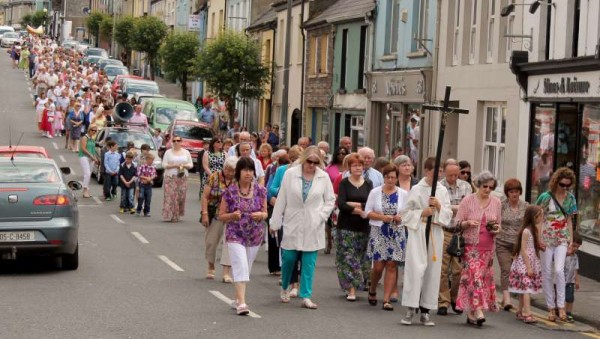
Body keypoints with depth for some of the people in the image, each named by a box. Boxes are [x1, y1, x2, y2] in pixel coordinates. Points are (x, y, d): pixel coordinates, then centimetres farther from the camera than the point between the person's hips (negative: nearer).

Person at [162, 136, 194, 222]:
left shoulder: (186, 152, 12)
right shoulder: (168, 152, 6)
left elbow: (191, 165, 11)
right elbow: (164, 165, -1)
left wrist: (184, 166, -9)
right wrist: (174, 165, -13)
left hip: (183, 177, 2)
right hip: (171, 177, -2)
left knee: (181, 196, -2)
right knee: (171, 196, -11)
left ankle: (177, 215, 9)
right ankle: (170, 215, -9)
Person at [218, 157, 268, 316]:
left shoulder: (260, 191, 1)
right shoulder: (230, 192, -6)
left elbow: (265, 213, 9)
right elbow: (221, 215, 0)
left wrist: (261, 215, -14)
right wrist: (232, 216, -20)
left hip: (255, 236, 4)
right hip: (235, 235, -3)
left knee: (246, 269, 13)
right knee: (241, 267, -16)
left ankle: (237, 299, 27)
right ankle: (241, 303, -20)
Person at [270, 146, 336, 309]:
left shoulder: (324, 177, -1)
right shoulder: (290, 174, -3)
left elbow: (330, 200, 8)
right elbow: (281, 199, 0)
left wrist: (321, 216, -6)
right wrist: (275, 222, 1)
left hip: (312, 227, 0)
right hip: (292, 224, 0)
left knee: (309, 262, -1)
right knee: (288, 258, 4)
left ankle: (306, 296, 3)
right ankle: (285, 288, 29)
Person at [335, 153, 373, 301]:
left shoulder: (368, 184, 8)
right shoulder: (344, 183, 2)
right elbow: (341, 204, -10)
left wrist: (354, 204, -12)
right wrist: (359, 210, -15)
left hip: (363, 226, 2)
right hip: (346, 226, -2)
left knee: (361, 257, 4)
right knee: (348, 257, -6)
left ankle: (354, 286, 17)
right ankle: (351, 290, -5)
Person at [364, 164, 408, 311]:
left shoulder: (403, 194, 5)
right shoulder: (375, 192, 2)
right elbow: (368, 212, 0)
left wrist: (402, 217, -9)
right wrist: (382, 217, -14)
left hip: (397, 234, 1)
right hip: (378, 232, -1)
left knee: (392, 265, -3)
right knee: (378, 265, -4)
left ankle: (387, 299, 0)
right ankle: (372, 290, 25)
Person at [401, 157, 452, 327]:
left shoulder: (443, 191, 9)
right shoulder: (416, 189, 1)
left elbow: (448, 215, 8)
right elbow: (406, 213, 2)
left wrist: (439, 207, -9)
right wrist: (422, 212, -12)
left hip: (436, 233, 4)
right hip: (418, 231, -3)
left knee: (433, 270, 4)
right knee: (416, 268, -12)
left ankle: (425, 311, 10)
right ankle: (410, 309, -7)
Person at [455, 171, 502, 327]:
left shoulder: (496, 202, 9)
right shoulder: (468, 200, -2)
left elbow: (499, 224, 18)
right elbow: (457, 222, 0)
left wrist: (497, 229, -4)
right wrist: (468, 223, -19)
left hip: (488, 247, 4)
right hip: (471, 245, -4)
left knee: (484, 277, 3)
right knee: (473, 276, -14)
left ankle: (470, 312, 11)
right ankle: (477, 310, -18)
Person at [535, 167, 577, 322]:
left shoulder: (570, 198, 6)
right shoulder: (546, 197, -6)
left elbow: (569, 220, 13)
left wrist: (571, 240, 8)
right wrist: (539, 239, -9)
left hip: (562, 239, 1)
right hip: (547, 238, -1)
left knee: (559, 270, -17)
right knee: (547, 273, 3)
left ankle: (561, 305, -9)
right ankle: (551, 307, 13)